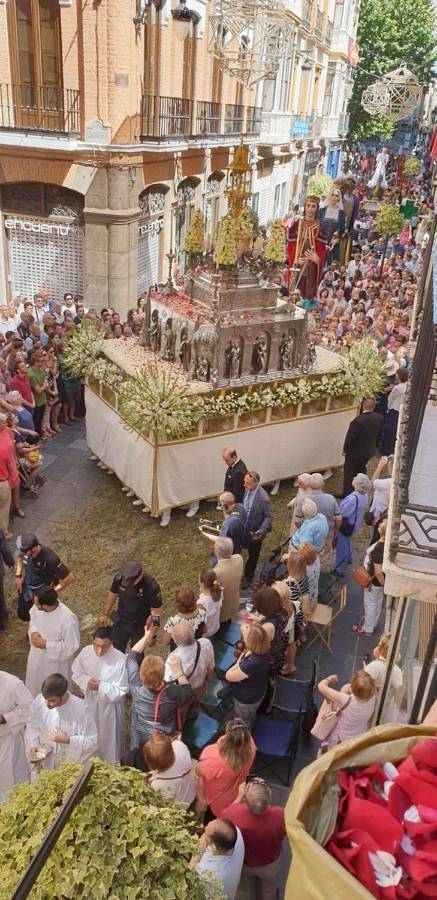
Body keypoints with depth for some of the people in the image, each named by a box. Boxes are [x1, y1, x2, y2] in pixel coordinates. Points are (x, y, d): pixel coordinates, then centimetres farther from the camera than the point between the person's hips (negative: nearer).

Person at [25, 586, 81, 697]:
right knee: (35, 683, 31)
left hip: (55, 660, -6)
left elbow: (72, 646, -26)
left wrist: (46, 645, -25)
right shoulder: (37, 606, -21)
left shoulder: (68, 619, -39)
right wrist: (33, 631, -16)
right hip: (37, 655, 6)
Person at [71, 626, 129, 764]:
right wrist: (86, 681, -20)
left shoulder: (119, 660, -30)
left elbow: (121, 690, -21)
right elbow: (76, 672, 0)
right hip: (90, 702, 4)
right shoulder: (86, 652, -16)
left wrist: (100, 686, -30)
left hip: (109, 705, -4)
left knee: (108, 738, 14)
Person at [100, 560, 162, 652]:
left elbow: (156, 611, -20)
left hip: (140, 626, -3)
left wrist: (153, 635, -17)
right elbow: (112, 594, 1)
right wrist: (105, 614, 10)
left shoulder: (151, 585, -30)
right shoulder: (119, 578, -19)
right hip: (121, 622, 3)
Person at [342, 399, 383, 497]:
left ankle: (347, 495, 15)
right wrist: (374, 446, 17)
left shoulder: (358, 420, -28)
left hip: (355, 452, -6)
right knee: (360, 470, 24)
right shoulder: (379, 418, -9)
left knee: (349, 473, 9)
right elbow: (379, 434, 3)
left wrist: (345, 450, -6)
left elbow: (350, 437, -20)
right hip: (369, 451, 6)